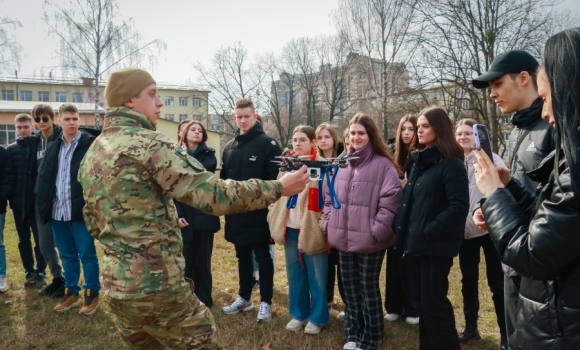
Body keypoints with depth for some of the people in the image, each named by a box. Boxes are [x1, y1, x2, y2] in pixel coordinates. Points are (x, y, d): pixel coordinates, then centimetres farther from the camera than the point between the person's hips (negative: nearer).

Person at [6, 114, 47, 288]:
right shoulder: (11, 149, 6)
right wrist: (10, 198, -2)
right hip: (18, 203, 4)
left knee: (40, 240, 3)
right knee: (24, 240, 12)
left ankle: (40, 272, 12)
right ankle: (29, 271, 23)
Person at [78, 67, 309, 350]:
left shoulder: (90, 155, 10)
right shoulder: (149, 144, -16)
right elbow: (213, 194, -22)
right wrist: (278, 188, -13)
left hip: (115, 286, 8)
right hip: (158, 285, -8)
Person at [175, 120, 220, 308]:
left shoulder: (209, 154, 7)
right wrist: (177, 214, -11)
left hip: (204, 215, -1)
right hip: (184, 216, 1)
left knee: (202, 260, 6)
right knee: (186, 260, 5)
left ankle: (204, 300, 17)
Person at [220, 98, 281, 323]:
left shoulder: (268, 144, -7)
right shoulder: (229, 147, 11)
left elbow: (275, 178, -12)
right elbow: (223, 179, 14)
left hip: (259, 213, -6)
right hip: (236, 214, 6)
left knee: (263, 258, 6)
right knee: (243, 257, 17)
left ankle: (266, 302, 17)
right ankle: (244, 298, 31)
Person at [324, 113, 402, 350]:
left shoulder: (383, 165, -8)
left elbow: (390, 200, -13)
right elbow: (329, 196, 17)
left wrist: (377, 231, -16)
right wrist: (329, 223, 8)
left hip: (369, 240, -5)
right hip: (344, 238, 6)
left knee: (369, 288, 7)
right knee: (350, 287, 16)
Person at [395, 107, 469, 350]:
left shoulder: (451, 164, -11)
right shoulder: (419, 161, 15)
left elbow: (458, 207, -19)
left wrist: (428, 232, -19)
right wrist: (405, 232, 8)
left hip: (435, 246, -8)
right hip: (415, 243, 8)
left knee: (433, 303, 0)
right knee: (420, 302, 14)